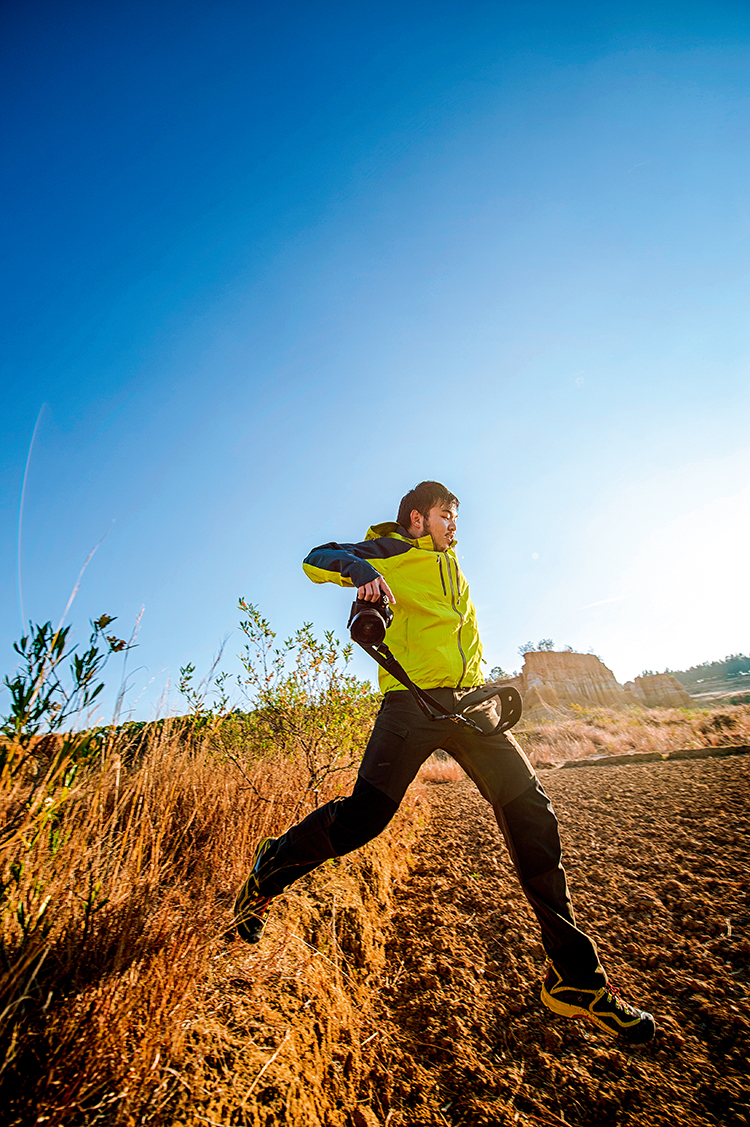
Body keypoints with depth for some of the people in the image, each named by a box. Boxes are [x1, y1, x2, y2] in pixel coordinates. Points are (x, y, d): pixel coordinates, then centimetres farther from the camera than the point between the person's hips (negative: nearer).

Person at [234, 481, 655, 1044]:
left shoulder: (451, 565, 28)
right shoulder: (391, 550, 4)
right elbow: (317, 559, -7)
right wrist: (362, 571, -27)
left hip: (470, 700, 7)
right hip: (414, 700, -7)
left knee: (530, 809, 1)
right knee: (364, 815, -12)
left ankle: (575, 977, 16)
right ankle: (268, 873, 17)